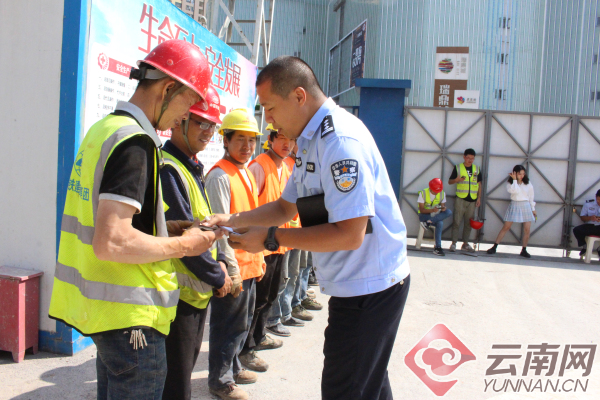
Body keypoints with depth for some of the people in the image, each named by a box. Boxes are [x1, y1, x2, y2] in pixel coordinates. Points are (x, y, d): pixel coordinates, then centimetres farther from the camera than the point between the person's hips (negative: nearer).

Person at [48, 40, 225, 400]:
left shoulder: (103, 129, 11)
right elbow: (112, 243, -28)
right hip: (129, 314, -10)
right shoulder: (135, 142, -20)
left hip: (102, 306, 10)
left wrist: (170, 228, 10)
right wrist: (183, 245, -14)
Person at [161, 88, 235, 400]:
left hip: (197, 293, 9)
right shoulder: (167, 169, -17)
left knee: (183, 374, 21)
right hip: (178, 293, -9)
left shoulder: (193, 169, 13)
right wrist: (218, 277, -10)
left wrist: (219, 260, 3)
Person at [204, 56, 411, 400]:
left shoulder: (340, 139, -23)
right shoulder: (312, 140, 10)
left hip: (370, 287, -10)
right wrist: (232, 221, 4)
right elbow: (287, 206, 18)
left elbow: (350, 234, -27)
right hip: (356, 285, 10)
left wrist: (271, 238, -21)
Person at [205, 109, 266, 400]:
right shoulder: (219, 176, -15)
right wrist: (231, 268, -18)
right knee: (228, 325, 4)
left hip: (249, 264, 9)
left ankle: (232, 367, 38)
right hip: (233, 267, -9)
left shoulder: (247, 174, 13)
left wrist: (258, 258, 17)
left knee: (243, 321, 20)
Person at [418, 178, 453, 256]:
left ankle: (429, 222, -35)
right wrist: (432, 210, -34)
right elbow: (421, 210, -16)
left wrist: (443, 208, -25)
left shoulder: (442, 193, 2)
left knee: (449, 212, -31)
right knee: (440, 223, -35)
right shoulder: (423, 193, -12)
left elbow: (443, 206, 3)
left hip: (436, 215, 5)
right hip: (424, 215, -5)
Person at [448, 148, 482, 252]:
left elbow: (479, 184, 15)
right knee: (457, 221, -5)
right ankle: (454, 243, 1)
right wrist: (457, 179, -16)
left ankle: (465, 244, 14)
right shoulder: (457, 167, 3)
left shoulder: (477, 169, 11)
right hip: (460, 199, -3)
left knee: (468, 223, 6)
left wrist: (479, 198, 8)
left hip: (472, 200, 3)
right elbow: (450, 181, 6)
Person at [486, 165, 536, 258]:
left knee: (527, 230, -3)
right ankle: (494, 247, 1)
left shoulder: (528, 184, 5)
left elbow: (531, 197, 12)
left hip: (526, 206, 2)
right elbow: (514, 190, -21)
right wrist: (514, 180, -17)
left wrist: (533, 209, 13)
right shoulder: (510, 183, 0)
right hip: (514, 206, -2)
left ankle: (524, 250, 10)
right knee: (506, 227, -3)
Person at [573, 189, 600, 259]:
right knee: (576, 230, -27)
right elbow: (582, 217, 5)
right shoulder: (588, 203, 0)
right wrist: (590, 218, -18)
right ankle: (584, 247, 0)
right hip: (589, 226, 0)